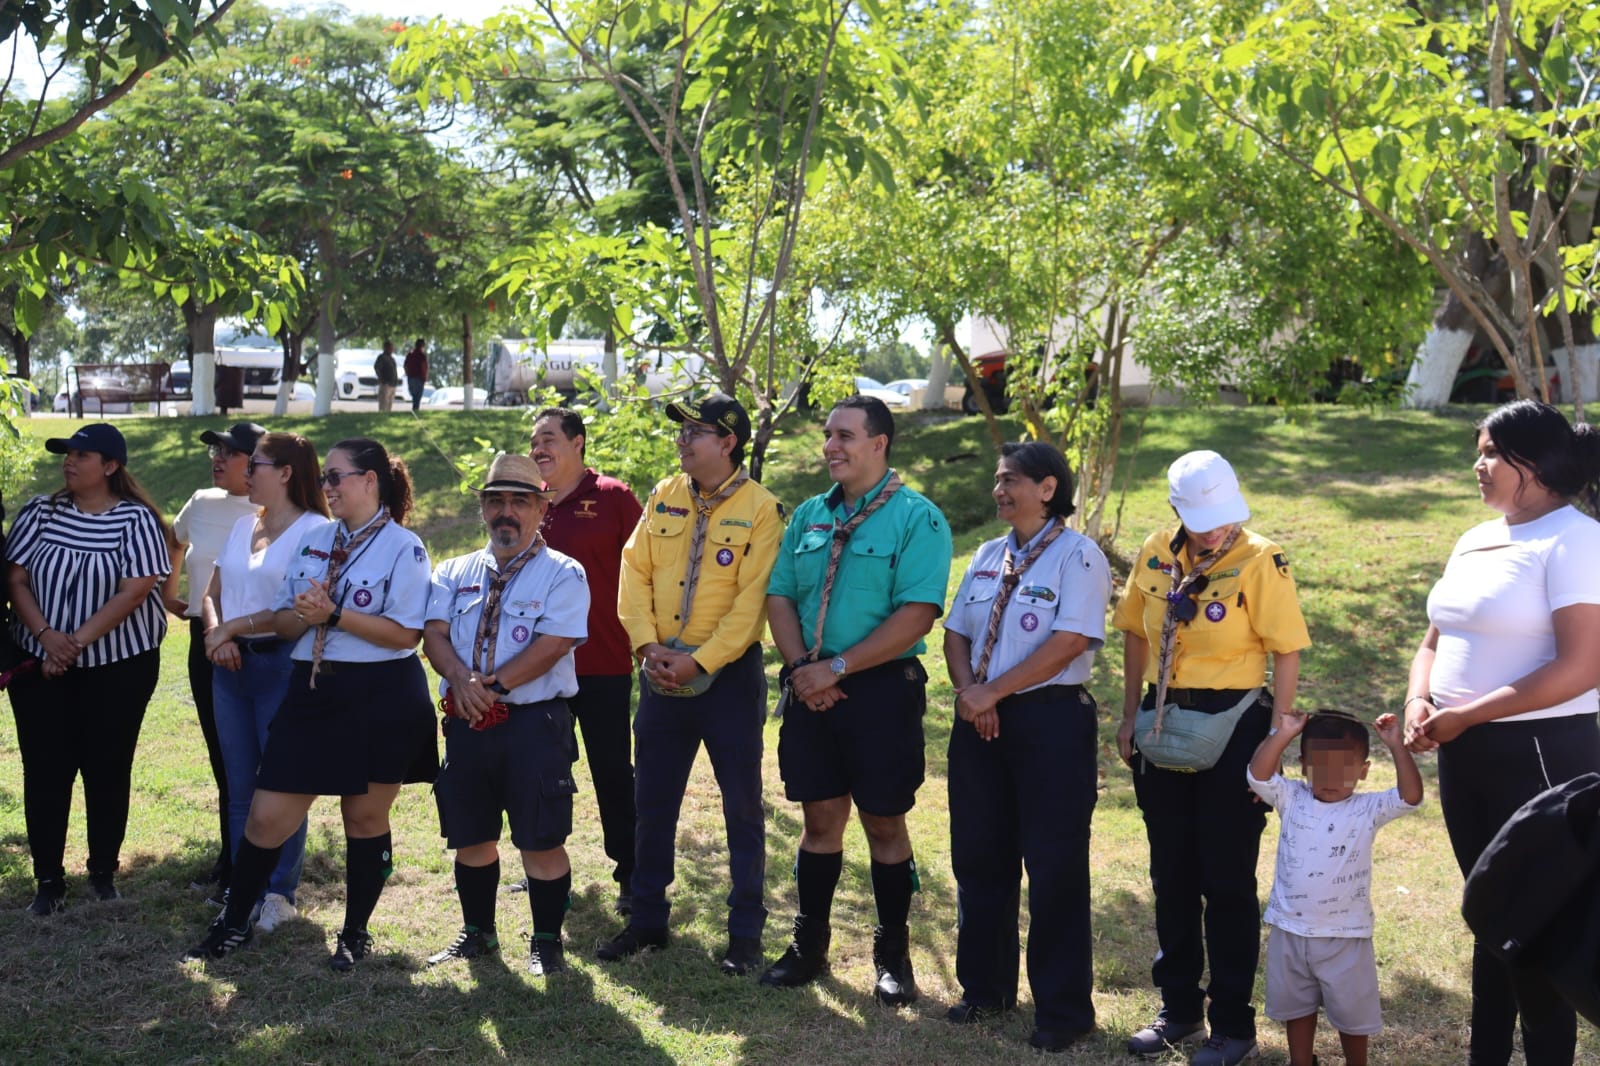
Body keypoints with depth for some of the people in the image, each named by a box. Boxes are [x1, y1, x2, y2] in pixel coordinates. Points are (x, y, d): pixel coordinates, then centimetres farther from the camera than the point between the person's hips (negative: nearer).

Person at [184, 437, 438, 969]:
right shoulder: (314, 540, 11)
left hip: (381, 699, -5)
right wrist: (302, 614, -11)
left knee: (365, 819, 8)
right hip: (313, 693, 5)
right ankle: (233, 924, 21)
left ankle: (355, 933, 24)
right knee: (267, 817, 5)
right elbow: (281, 622, 12)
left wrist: (333, 614, -18)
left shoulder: (403, 547, -7)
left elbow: (405, 633, -15)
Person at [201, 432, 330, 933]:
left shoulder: (315, 530, -9)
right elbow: (212, 594, 14)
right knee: (239, 785, 11)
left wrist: (232, 628, -15)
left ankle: (279, 893, 9)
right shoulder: (243, 526, 14)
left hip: (282, 664, -7)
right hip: (231, 667, 7)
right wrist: (216, 634, -6)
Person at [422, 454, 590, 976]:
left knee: (541, 841, 0)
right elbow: (434, 633, 1)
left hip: (535, 722, -5)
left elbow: (551, 645, -14)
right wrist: (460, 678, -18)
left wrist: (492, 686, -17)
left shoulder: (562, 574, -2)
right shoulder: (455, 572, 13)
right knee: (470, 836, 14)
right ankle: (477, 933, 30)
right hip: (467, 723, 5)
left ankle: (547, 941, 14)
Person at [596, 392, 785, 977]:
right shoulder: (664, 497, 7)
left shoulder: (760, 509, -9)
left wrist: (698, 662, -18)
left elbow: (751, 602, -15)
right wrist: (648, 644, -8)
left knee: (742, 807, 4)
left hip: (729, 674, -5)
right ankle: (646, 920, 25)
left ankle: (745, 934, 15)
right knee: (653, 802, 12)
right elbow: (634, 572, 5)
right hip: (662, 674, 5)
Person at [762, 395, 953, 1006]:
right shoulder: (809, 516, 10)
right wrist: (802, 667, -8)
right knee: (820, 819, 11)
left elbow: (916, 616, -17)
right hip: (813, 691, 5)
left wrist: (836, 667, -17)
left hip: (882, 688, -4)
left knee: (884, 824, 5)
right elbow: (779, 597, 10)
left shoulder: (917, 518, -8)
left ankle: (893, 953, 19)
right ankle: (810, 944, 23)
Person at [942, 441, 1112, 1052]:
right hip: (981, 722, 7)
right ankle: (984, 986, 27)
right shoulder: (988, 556, 14)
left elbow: (1069, 642, -18)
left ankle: (1063, 1009, 10)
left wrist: (992, 692, -16)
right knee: (978, 857, 12)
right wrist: (967, 689, -6)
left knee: (1054, 867, -1)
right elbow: (956, 631, 14)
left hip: (1051, 720, -7)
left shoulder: (1077, 556, -8)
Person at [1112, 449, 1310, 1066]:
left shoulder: (1260, 560, -13)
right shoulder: (1156, 555, 2)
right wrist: (1130, 716, 10)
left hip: (1231, 725, -5)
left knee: (1227, 881, 2)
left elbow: (1287, 653, -12)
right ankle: (1179, 1009, 29)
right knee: (1171, 875, 14)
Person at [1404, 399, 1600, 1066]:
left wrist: (1466, 714, -19)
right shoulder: (1475, 541, 13)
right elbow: (1436, 640, 20)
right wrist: (1419, 701, -1)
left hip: (1542, 754, -8)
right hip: (1465, 754, 8)